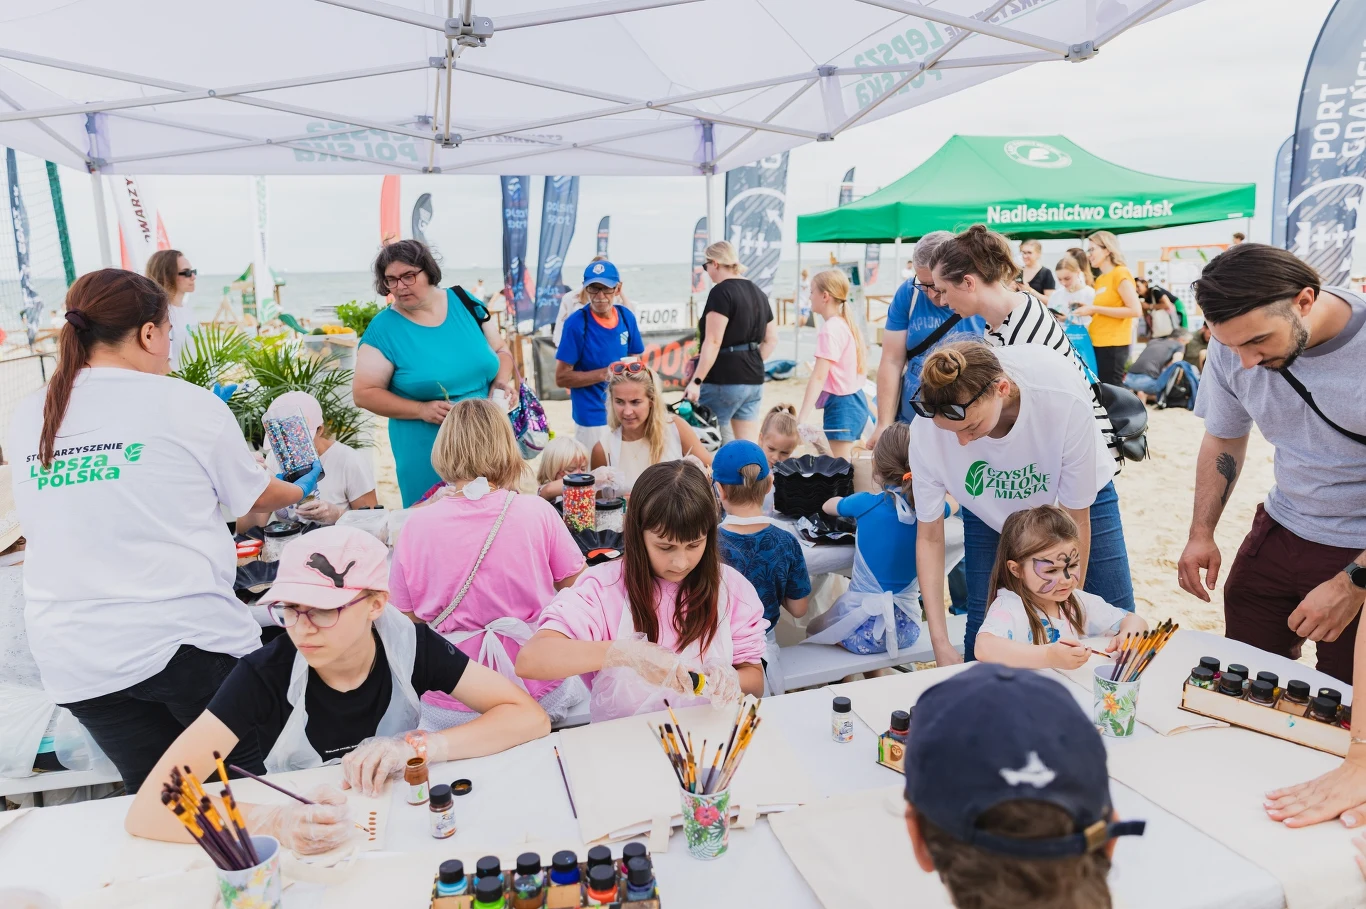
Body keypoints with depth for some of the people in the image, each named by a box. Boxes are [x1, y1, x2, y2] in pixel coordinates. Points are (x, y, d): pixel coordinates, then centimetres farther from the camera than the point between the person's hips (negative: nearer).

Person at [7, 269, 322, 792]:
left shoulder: (26, 420, 6)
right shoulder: (187, 404, -8)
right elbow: (255, 497, 5)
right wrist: (302, 489, 27)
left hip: (73, 657, 5)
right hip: (184, 639, -5)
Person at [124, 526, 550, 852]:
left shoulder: (409, 645, -14)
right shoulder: (264, 675, -17)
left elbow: (530, 717, -15)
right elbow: (148, 809, -23)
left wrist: (418, 746, -26)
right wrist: (274, 823, -38)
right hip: (302, 854, -1)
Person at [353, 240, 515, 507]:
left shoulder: (464, 302, 2)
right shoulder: (384, 329, -7)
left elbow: (501, 350, 12)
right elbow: (363, 393, -6)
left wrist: (502, 381, -8)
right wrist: (421, 410, -17)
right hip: (428, 454, -2)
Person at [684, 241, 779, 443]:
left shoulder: (721, 292, -10)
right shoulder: (757, 292, 15)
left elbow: (713, 342, -18)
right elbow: (771, 339, 19)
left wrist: (696, 381, -19)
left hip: (724, 380, -8)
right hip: (754, 380, 8)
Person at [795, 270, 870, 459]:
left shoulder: (830, 329, -16)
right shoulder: (846, 325, 12)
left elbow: (818, 377, -24)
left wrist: (802, 418, -29)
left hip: (841, 405, -10)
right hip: (854, 401, 10)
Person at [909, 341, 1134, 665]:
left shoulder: (1063, 399, -38)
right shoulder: (927, 427, -32)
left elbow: (1076, 522, -24)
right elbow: (929, 537, -19)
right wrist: (940, 644, -22)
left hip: (1078, 496, 0)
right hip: (991, 512, 1)